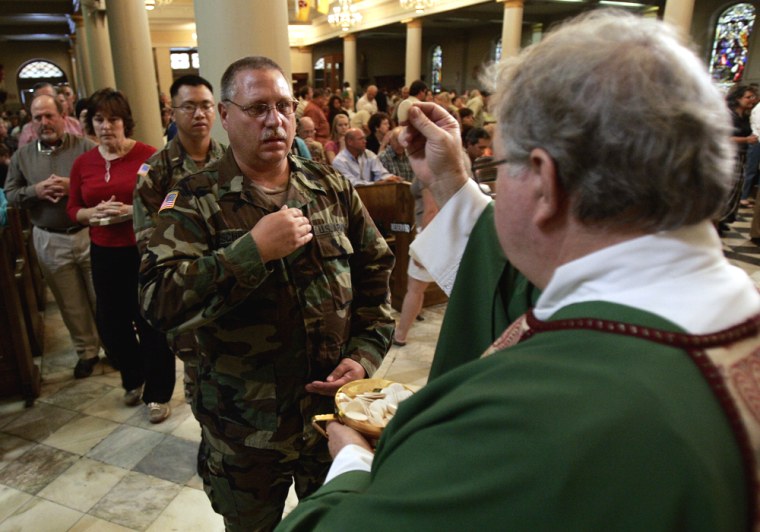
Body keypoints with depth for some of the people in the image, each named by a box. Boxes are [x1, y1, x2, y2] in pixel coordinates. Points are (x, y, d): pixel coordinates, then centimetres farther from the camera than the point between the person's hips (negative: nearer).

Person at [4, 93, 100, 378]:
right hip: (49, 242, 3)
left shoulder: (85, 146, -3)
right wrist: (35, 190, -12)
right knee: (71, 303, 13)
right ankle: (87, 351, 29)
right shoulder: (21, 156, 6)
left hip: (89, 233, -3)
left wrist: (74, 185, -21)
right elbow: (9, 194, 7)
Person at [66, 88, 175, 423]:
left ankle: (157, 393, 21)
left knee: (151, 322, 3)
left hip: (145, 251, -5)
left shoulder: (147, 155, -9)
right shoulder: (83, 163, 5)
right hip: (104, 254, 5)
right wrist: (93, 214, -11)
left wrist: (134, 211, -23)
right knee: (111, 321, 14)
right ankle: (133, 378, 39)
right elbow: (72, 209, 9)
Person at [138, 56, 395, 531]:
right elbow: (159, 301, -21)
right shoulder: (196, 201, -10)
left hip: (335, 408, 3)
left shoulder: (333, 188, 0)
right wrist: (254, 249, -28)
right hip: (246, 432, -2)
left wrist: (365, 355, -7)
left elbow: (376, 271, 4)